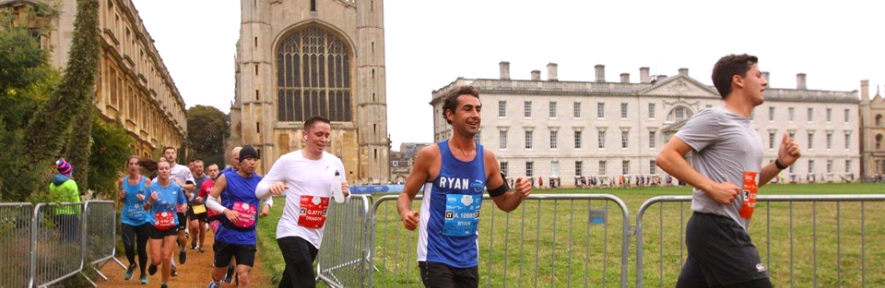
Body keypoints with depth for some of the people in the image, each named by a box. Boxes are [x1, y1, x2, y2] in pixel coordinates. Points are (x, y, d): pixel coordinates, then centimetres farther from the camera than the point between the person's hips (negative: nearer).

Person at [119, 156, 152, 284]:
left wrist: (145, 198, -17)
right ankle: (132, 265, 19)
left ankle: (143, 274, 28)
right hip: (127, 219, 1)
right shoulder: (123, 181, 2)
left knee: (142, 248, 6)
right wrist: (122, 196, -5)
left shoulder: (146, 181, -5)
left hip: (143, 219, -1)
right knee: (129, 246, -15)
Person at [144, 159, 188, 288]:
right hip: (156, 227, 0)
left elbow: (183, 203, 8)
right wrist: (151, 200, -22)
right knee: (157, 260, 1)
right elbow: (145, 208, -1)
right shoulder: (152, 187, -8)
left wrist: (184, 207, -16)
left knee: (166, 258, -1)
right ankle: (153, 264, 39)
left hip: (172, 226, 0)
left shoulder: (176, 187, -6)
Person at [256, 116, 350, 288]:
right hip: (291, 231, -5)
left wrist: (345, 193, -14)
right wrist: (271, 188, -27)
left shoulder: (335, 163, 2)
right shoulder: (288, 160, -8)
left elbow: (343, 199, 10)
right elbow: (259, 191, -4)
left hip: (315, 236, 5)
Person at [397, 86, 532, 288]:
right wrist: (405, 213, -23)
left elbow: (503, 203, 12)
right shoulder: (431, 155, -10)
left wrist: (519, 195, -11)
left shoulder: (487, 158, 1)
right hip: (436, 256, -5)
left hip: (468, 258, 5)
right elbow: (406, 194, -1)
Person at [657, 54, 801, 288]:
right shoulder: (714, 118, -9)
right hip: (717, 230, -9)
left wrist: (780, 164, 11)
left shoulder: (746, 128, 20)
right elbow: (666, 157, -15)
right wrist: (712, 187, -21)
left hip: (724, 231, 9)